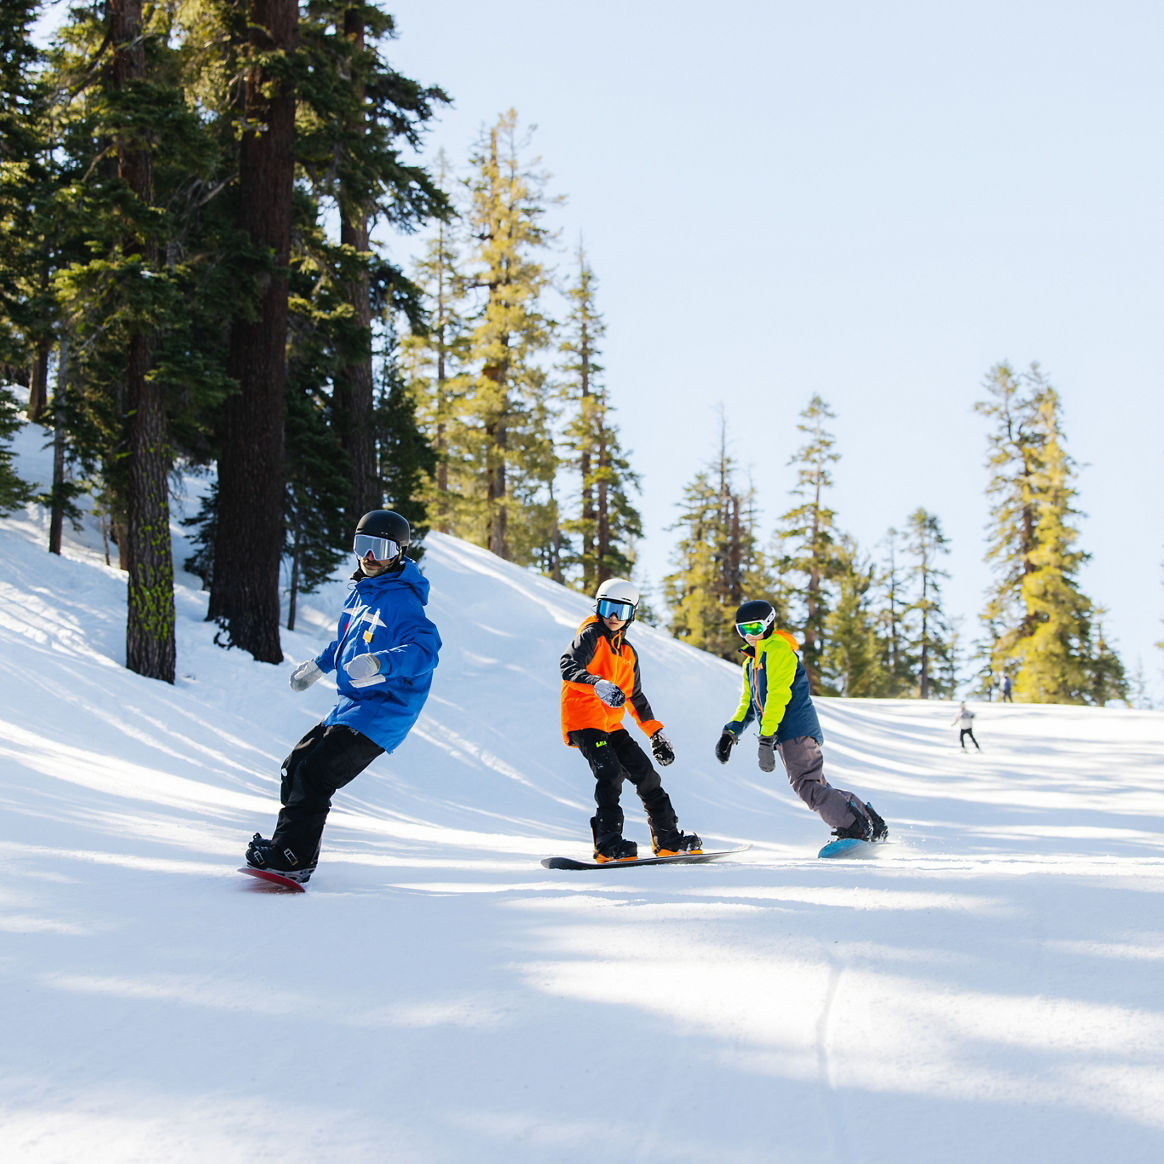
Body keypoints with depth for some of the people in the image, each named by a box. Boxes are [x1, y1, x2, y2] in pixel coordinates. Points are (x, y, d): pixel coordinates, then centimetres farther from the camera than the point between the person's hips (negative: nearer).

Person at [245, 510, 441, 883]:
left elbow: (426, 648, -33)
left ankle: (292, 858, -12)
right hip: (350, 708, 10)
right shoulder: (361, 591, 12)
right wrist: (318, 665, 35)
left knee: (315, 774, -17)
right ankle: (286, 845, 23)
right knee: (296, 765, 13)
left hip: (380, 713, -10)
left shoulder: (401, 602, -17)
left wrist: (380, 663, -46)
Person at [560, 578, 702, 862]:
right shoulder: (590, 636, -3)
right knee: (610, 774, -23)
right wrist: (597, 684, -40)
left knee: (645, 772, 4)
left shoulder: (628, 652, 20)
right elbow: (569, 666, -22)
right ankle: (608, 843, -24)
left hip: (611, 724, 8)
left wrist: (656, 734, 25)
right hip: (583, 720, -8)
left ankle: (668, 838, 12)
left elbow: (635, 697, 29)